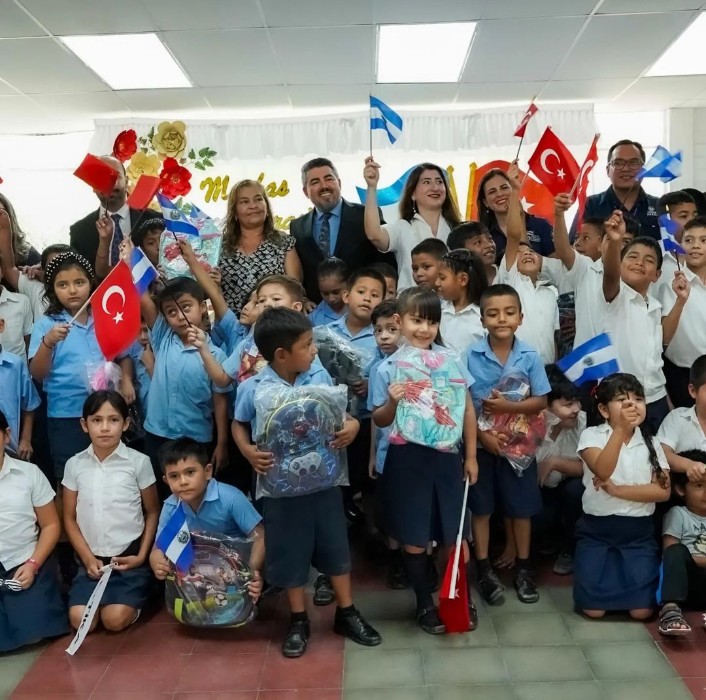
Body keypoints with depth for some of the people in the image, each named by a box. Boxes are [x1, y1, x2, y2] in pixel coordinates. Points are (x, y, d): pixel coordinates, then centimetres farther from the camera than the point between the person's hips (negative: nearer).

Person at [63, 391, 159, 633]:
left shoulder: (139, 462, -6)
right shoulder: (74, 465, 1)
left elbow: (153, 512, 2)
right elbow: (70, 518, 6)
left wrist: (142, 556, -7)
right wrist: (88, 558, -5)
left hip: (129, 556, -2)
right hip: (92, 558, 3)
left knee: (115, 620, -17)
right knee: (80, 620, -14)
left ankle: (136, 597, 15)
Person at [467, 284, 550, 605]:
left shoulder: (530, 356, -8)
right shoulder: (470, 356, -11)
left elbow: (541, 401, -6)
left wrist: (507, 406, -20)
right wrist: (482, 434, -16)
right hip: (480, 442, -1)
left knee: (521, 507, 11)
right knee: (481, 507, 9)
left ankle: (523, 569, 27)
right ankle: (484, 570, 23)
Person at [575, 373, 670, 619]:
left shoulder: (651, 443, 3)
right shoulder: (592, 435, -6)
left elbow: (663, 491, -7)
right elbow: (603, 471, -25)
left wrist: (616, 489, -17)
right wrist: (620, 430, -32)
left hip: (639, 531, 2)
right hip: (596, 529, -2)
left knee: (642, 611, -6)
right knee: (593, 609, -5)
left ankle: (624, 575, 26)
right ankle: (608, 572, 27)